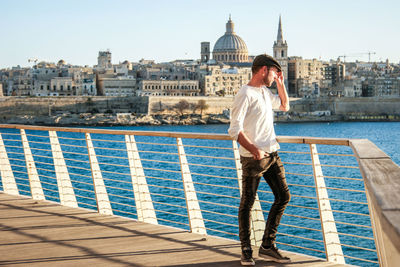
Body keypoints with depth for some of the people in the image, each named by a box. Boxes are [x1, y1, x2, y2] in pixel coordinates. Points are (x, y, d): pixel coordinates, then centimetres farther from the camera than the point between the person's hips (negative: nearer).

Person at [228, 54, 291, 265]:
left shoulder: (265, 92, 14)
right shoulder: (245, 95, -13)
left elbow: (284, 106, 32)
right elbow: (234, 130, -19)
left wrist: (280, 83, 17)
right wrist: (254, 150, -30)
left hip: (272, 155, 9)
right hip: (253, 158, -9)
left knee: (283, 197, 9)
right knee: (247, 203, -1)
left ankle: (267, 246, 16)